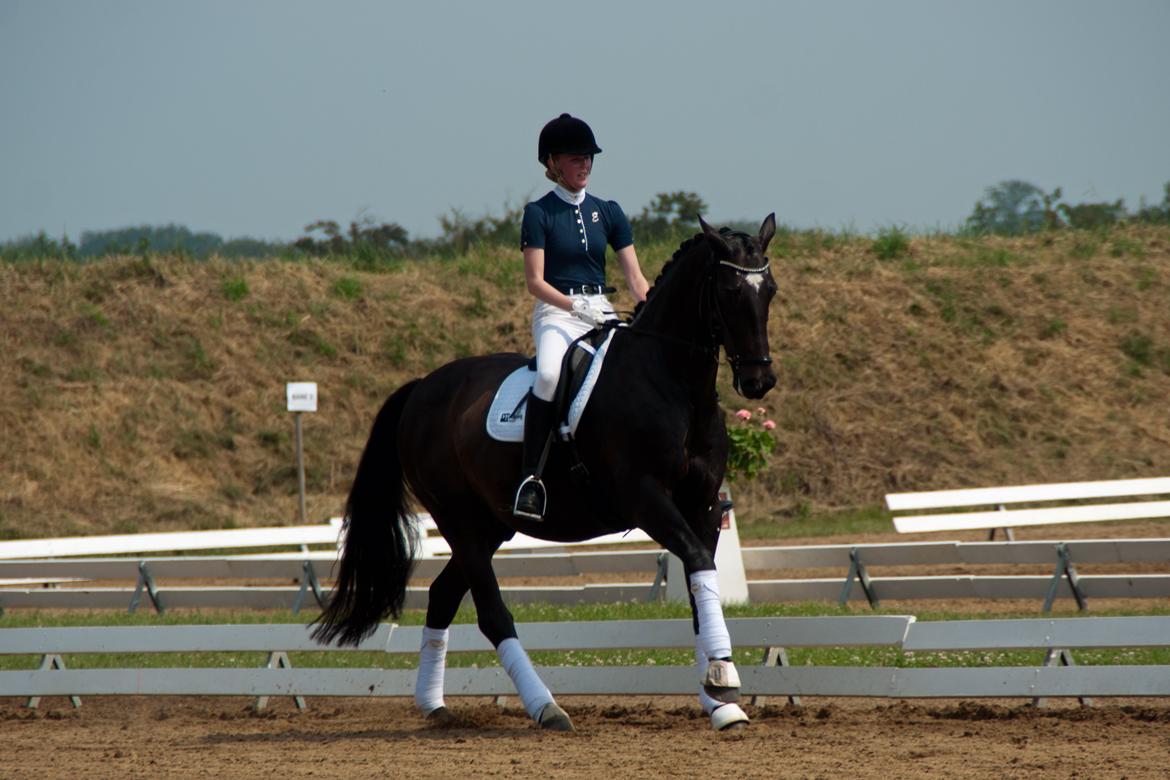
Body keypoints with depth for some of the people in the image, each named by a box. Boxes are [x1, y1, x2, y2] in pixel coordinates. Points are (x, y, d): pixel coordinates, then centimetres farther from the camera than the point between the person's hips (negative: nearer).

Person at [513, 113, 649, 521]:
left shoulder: (608, 212, 13)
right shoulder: (539, 214, 1)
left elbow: (635, 278, 10)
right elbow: (535, 282, -6)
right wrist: (577, 308, -19)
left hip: (602, 313, 5)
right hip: (556, 313, -5)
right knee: (549, 374, -36)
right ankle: (530, 475, -31)